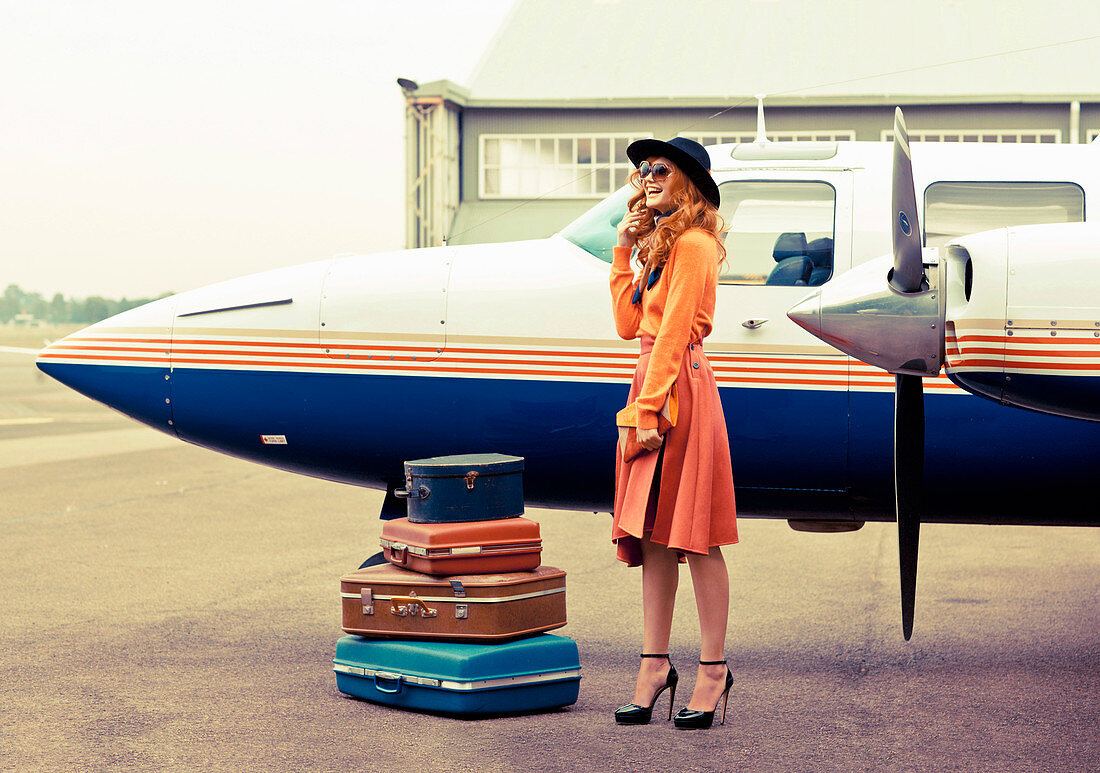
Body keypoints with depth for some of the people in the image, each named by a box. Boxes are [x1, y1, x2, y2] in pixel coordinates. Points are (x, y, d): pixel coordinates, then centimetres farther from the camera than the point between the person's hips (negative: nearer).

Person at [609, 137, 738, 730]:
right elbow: (628, 324, 14)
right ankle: (655, 664, 11)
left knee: (693, 535, -4)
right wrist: (624, 250, 14)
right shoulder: (660, 244, 20)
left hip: (679, 390, -9)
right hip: (650, 386, 9)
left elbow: (672, 333, -15)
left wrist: (649, 411, -18)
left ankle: (713, 670, 2)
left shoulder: (693, 244, -9)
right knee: (654, 533, 8)